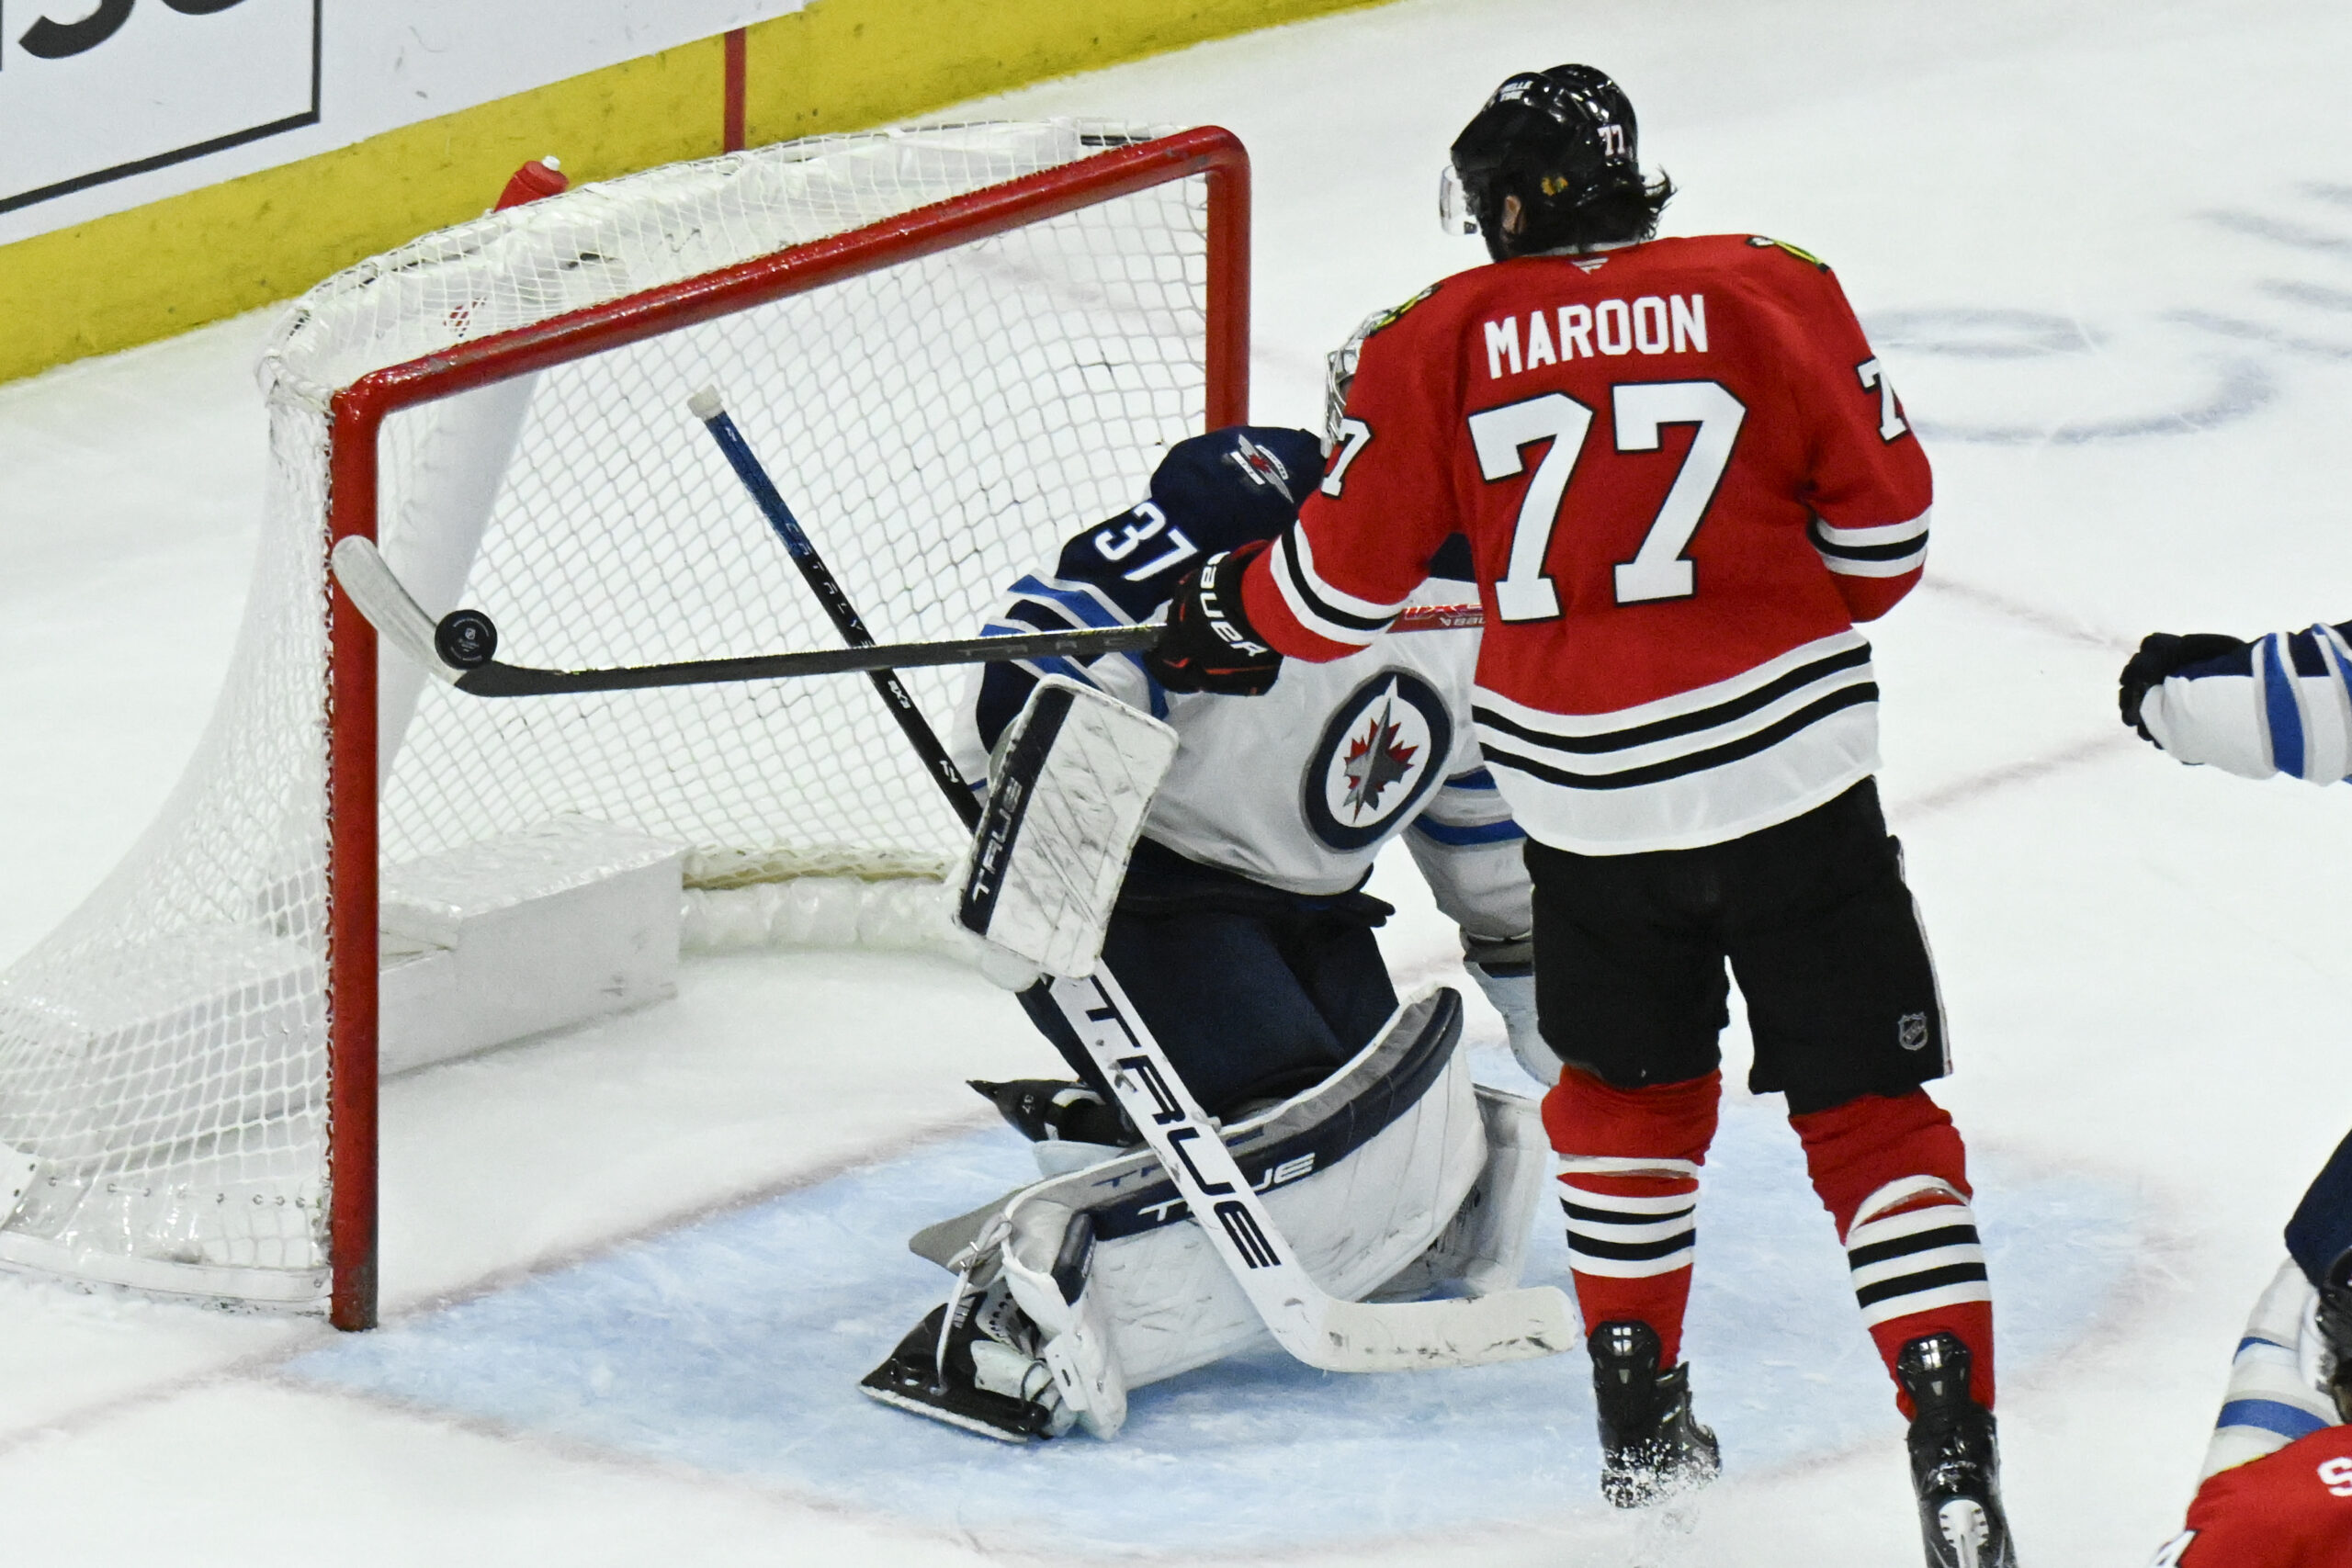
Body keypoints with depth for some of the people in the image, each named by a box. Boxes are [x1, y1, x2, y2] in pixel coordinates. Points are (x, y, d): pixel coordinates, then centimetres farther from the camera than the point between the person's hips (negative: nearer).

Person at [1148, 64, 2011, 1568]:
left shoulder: (1441, 343, 0)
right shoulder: (1769, 296, -2)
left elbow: (1345, 582, 3)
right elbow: (1884, 513, 1)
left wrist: (1233, 617, 24)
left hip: (1588, 795, 1)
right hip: (1795, 771, -1)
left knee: (1632, 1088, 25)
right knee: (1869, 1109, 3)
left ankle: (1640, 1407, 29)